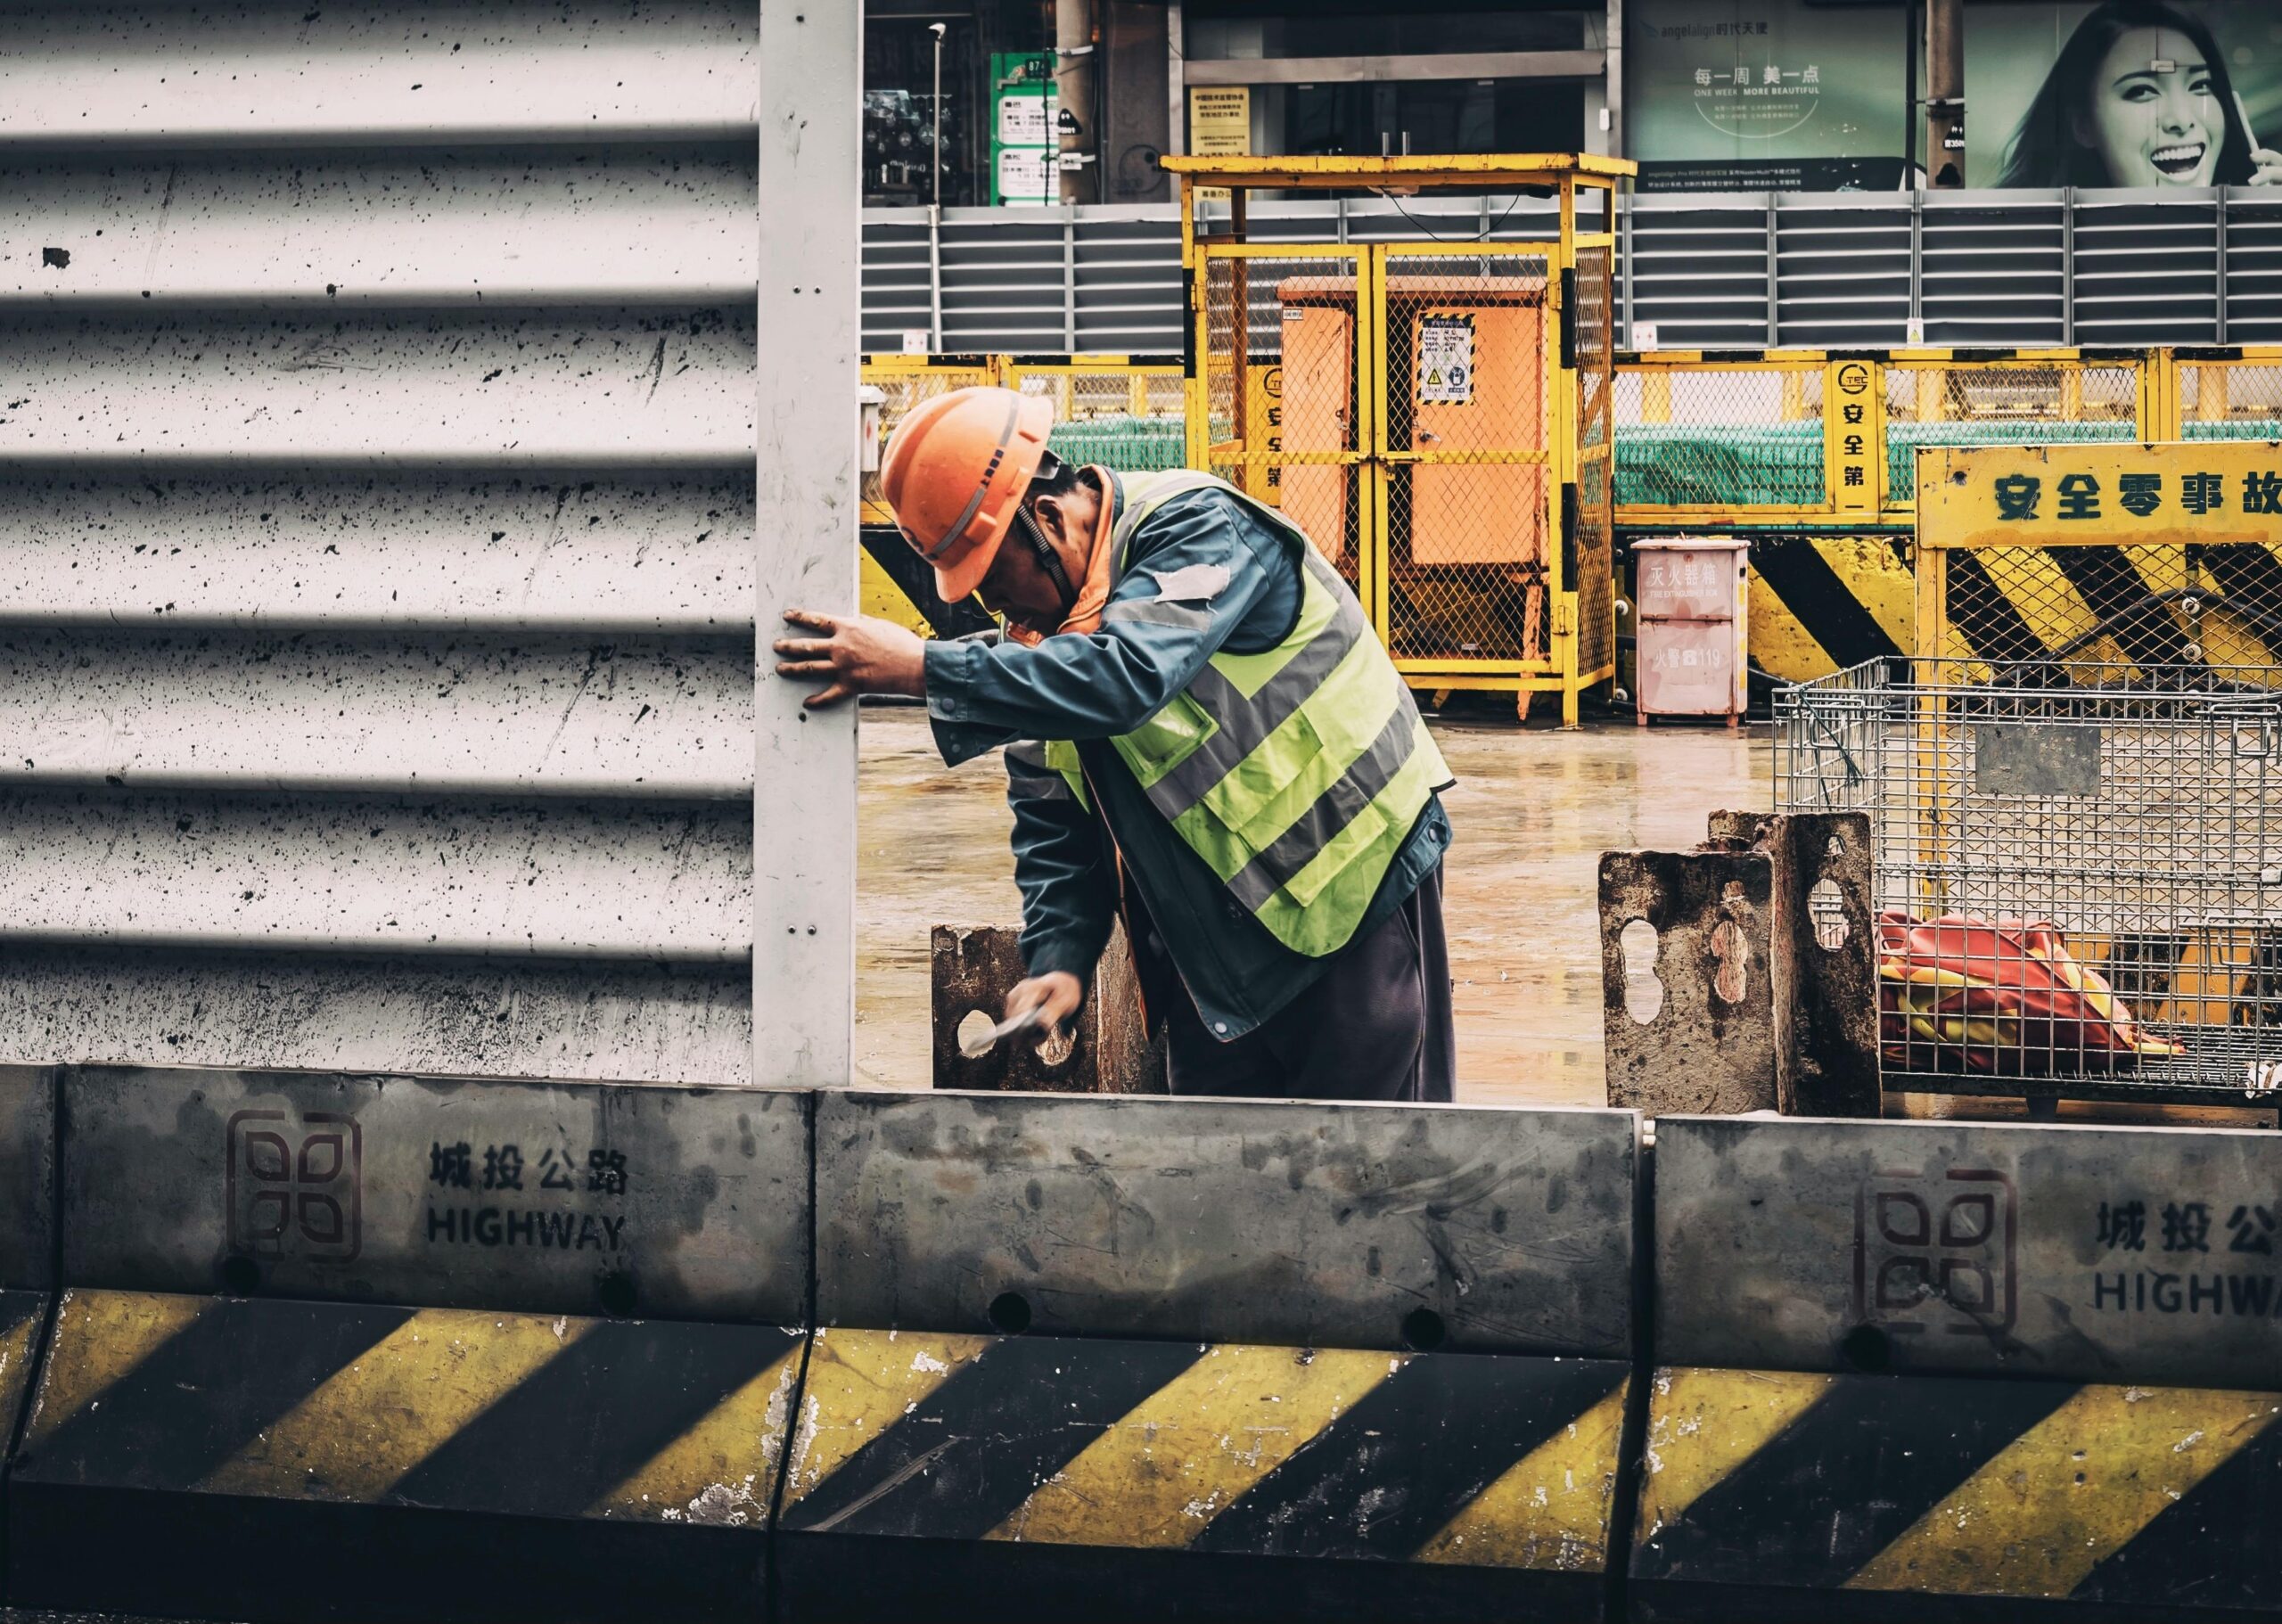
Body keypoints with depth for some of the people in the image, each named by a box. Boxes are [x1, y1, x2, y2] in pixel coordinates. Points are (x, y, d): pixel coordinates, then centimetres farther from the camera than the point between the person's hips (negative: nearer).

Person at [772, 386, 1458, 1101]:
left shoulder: (1199, 528, -20)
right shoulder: (1043, 613, 4)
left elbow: (1128, 675, -38)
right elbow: (1050, 815, 8)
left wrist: (921, 669, -39)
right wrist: (1058, 955, -8)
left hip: (1353, 889, -7)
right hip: (1210, 928, 7)